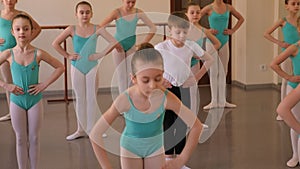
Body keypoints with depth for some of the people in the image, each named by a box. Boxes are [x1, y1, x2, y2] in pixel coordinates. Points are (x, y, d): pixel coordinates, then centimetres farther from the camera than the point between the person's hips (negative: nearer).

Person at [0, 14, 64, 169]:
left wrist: (44, 84, -8)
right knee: (21, 139, 10)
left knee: (34, 138, 9)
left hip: (35, 100, 0)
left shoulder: (38, 53, -8)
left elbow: (60, 67, -1)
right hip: (16, 101, 0)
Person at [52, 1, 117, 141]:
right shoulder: (72, 29, -2)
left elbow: (113, 42, -8)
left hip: (92, 67, -1)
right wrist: (68, 56, -5)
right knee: (79, 99, 10)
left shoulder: (96, 29, -4)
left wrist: (101, 54, -10)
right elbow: (55, 43, 0)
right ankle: (81, 130, 20)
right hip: (77, 67, 1)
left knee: (92, 99, 4)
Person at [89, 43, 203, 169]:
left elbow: (196, 126, -17)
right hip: (131, 148, -1)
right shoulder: (125, 100, -31)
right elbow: (94, 135, -26)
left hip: (155, 147, 2)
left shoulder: (167, 98, -28)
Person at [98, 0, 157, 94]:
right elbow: (100, 27, -19)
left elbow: (153, 28, -2)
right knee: (121, 75, 1)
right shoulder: (117, 13, -14)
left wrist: (143, 43, -7)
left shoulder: (138, 12, -6)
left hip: (132, 47, 3)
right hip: (119, 46, -2)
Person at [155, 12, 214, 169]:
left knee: (182, 125, 8)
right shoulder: (161, 47, -15)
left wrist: (197, 76, -2)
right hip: (166, 88, -3)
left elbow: (209, 59, 7)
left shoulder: (191, 46, -6)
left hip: (184, 89, 3)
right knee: (168, 125, 2)